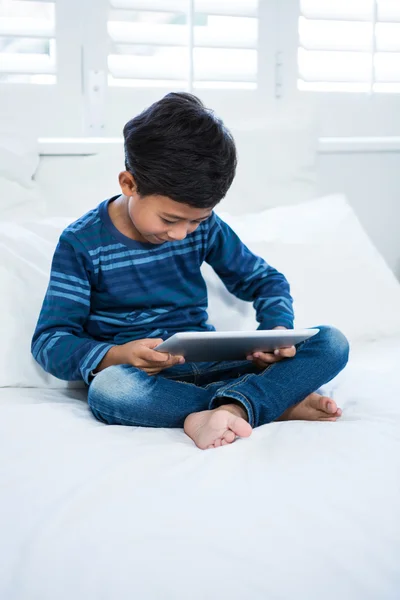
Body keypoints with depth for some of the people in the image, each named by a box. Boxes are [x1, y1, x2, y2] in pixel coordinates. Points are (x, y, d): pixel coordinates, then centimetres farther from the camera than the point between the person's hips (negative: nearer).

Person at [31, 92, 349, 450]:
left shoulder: (204, 226, 4)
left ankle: (233, 406, -39)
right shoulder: (82, 243, -6)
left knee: (332, 343, -14)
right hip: (140, 375, -3)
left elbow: (265, 280, 14)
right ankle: (280, 401, -28)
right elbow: (50, 341, -8)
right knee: (108, 388, -42)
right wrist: (116, 356, -28)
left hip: (208, 364, 3)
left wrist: (278, 328, -9)